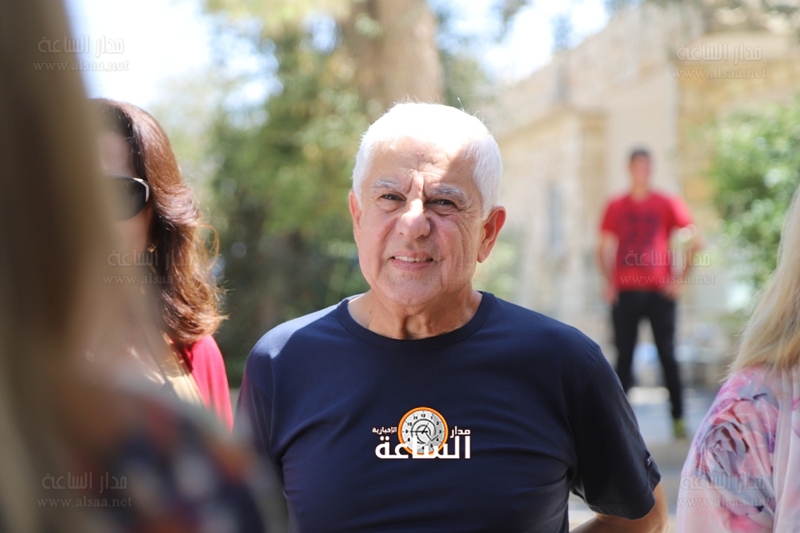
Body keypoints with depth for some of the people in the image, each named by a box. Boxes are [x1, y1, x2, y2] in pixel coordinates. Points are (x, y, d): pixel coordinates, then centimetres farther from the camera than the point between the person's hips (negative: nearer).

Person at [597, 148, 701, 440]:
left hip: (660, 292, -2)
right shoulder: (615, 207, 10)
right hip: (624, 292, 2)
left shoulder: (667, 204, 4)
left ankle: (678, 417, 3)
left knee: (667, 354, -3)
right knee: (624, 355, 3)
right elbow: (605, 248, 14)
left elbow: (695, 241, 4)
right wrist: (608, 282, 1)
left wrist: (680, 278, -2)